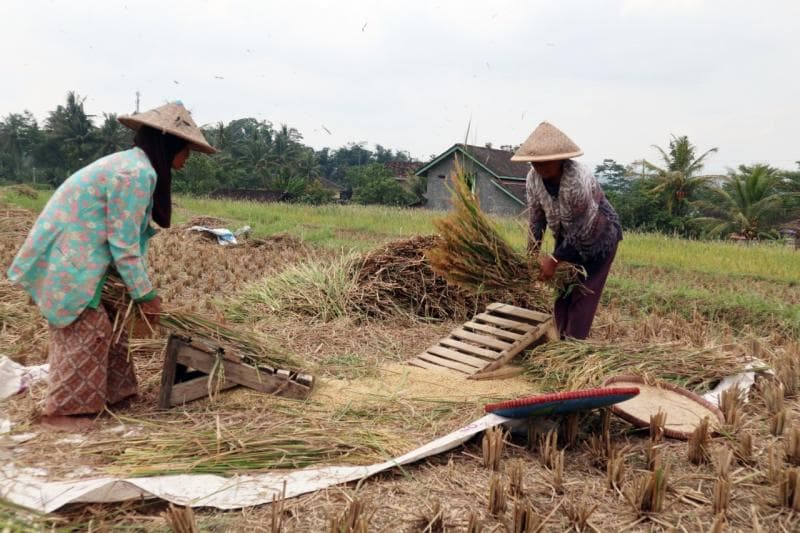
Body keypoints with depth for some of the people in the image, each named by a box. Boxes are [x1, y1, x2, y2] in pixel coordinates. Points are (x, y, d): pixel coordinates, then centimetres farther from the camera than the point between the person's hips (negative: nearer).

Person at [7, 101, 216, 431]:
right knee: (85, 331, -2)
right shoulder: (138, 172, -22)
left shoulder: (131, 164, 11)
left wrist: (141, 288, 11)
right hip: (67, 260, -10)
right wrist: (145, 294, -13)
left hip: (74, 255, 10)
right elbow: (124, 242, -21)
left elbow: (129, 233, 12)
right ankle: (61, 410, 10)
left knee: (106, 323, 15)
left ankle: (108, 392, 26)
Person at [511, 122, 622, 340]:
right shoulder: (533, 179, -17)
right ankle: (562, 342, 22)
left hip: (598, 238, -6)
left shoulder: (579, 181, -36)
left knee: (583, 294, -6)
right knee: (561, 290, 9)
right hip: (567, 238, 6)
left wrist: (554, 259, -26)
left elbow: (581, 229, -29)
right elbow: (536, 220, -6)